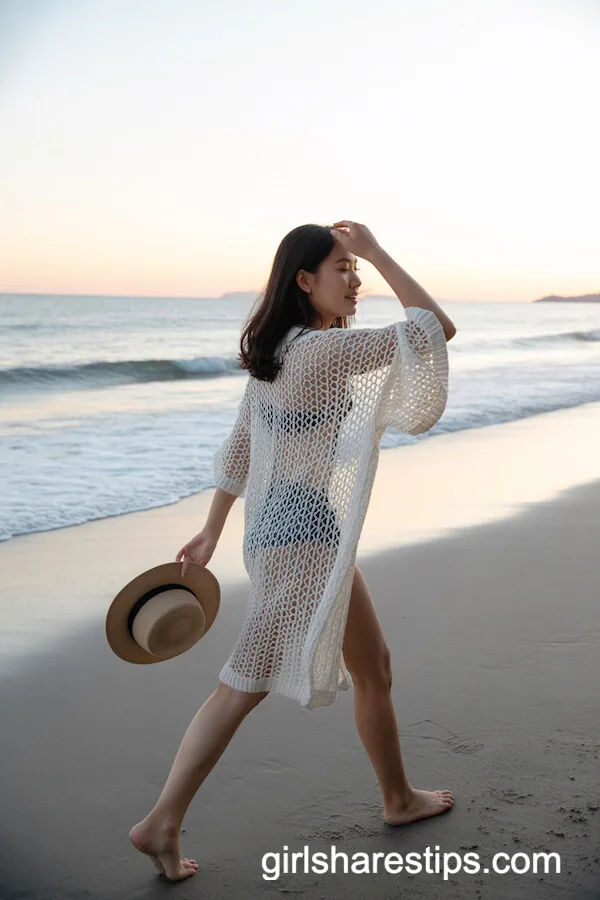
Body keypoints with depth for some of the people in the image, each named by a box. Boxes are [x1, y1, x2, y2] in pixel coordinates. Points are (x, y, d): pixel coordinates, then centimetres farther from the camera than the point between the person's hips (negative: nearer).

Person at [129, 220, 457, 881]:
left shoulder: (275, 352, 8)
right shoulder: (321, 349, -20)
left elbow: (238, 448, 14)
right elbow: (438, 328, -21)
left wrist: (212, 531, 21)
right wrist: (376, 252, -15)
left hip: (305, 533, 10)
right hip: (303, 537, -10)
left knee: (373, 668, 17)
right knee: (245, 684, 3)